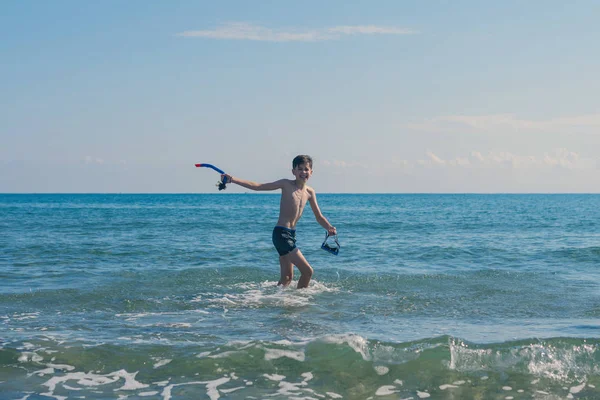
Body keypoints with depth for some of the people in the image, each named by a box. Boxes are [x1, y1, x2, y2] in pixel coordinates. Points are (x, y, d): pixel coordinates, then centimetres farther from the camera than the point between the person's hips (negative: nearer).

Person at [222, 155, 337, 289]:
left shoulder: (310, 192, 10)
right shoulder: (286, 184, -6)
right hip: (281, 234, -7)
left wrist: (330, 228, -5)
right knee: (307, 271, -11)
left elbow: (319, 217, 16)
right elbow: (257, 186, -9)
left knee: (287, 277, 9)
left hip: (291, 235, 7)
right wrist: (232, 179, -17)